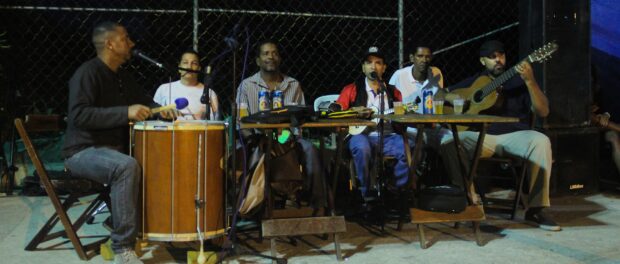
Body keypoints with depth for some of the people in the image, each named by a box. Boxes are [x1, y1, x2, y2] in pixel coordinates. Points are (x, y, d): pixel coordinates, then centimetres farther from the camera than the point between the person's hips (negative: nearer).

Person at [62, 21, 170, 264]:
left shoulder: (122, 76, 11)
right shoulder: (87, 73, -15)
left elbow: (142, 100, 26)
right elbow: (79, 115, -27)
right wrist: (125, 112, -32)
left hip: (114, 149, 9)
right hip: (83, 151, -9)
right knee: (126, 166, -36)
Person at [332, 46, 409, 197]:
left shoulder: (393, 92, 22)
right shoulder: (352, 89, 16)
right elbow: (335, 111, 7)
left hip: (388, 137, 2)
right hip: (361, 135, -2)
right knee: (362, 148, -36)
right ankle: (366, 194, -19)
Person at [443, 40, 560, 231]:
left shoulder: (519, 80, 7)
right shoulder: (474, 81, 15)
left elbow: (543, 112, -5)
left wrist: (529, 81, -18)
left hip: (515, 135, -1)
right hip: (482, 136, 1)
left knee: (541, 142, -34)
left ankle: (536, 209, -23)